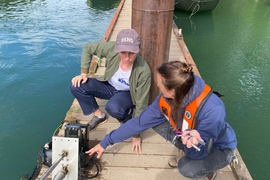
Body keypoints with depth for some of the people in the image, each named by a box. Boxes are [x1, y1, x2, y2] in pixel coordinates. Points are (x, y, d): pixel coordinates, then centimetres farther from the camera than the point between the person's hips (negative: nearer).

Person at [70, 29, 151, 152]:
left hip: (127, 93, -4)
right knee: (76, 86, -16)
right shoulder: (112, 48, -30)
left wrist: (136, 135, -17)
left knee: (112, 108, -38)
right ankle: (99, 115, 6)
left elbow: (141, 105, -25)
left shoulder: (143, 71, -35)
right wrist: (84, 73, -14)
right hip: (109, 85, 4)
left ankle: (127, 116, 0)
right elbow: (88, 48, -8)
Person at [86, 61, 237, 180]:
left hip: (219, 148, -5)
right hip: (193, 136, 5)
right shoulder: (166, 98, -21)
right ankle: (187, 155, 6)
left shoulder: (212, 110, -39)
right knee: (156, 122, -12)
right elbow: (139, 122, -13)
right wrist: (106, 142, -10)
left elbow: (199, 153, -29)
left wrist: (192, 145, -54)